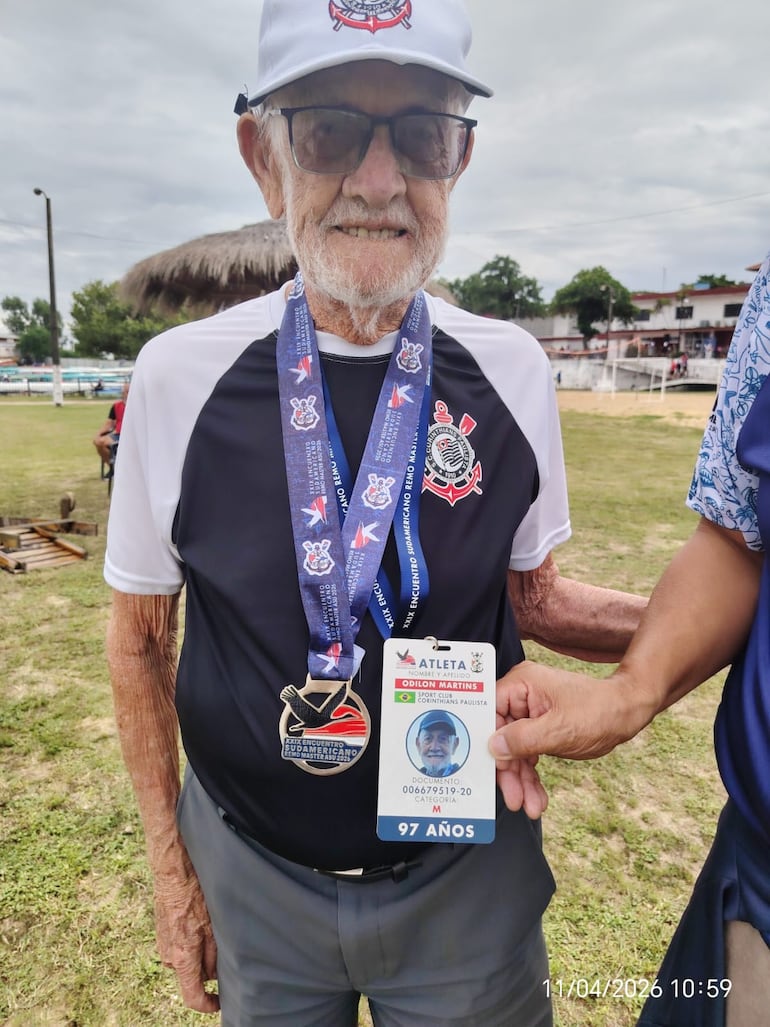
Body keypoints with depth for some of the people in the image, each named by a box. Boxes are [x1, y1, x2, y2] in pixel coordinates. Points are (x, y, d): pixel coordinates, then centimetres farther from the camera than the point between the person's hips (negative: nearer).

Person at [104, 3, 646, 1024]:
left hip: (469, 872, 1)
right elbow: (140, 637, -3)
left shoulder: (511, 370, -11)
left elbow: (533, 597, 1)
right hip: (251, 877, 0)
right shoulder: (180, 375, -14)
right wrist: (171, 868, 1)